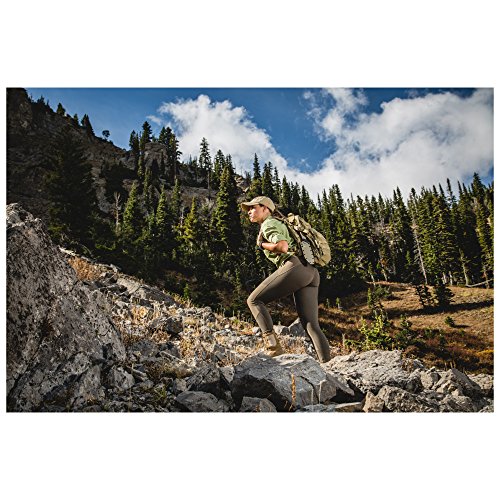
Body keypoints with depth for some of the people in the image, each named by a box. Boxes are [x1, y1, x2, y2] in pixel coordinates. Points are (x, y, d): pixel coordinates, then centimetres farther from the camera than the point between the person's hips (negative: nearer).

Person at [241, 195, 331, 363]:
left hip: (295, 267, -9)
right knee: (311, 325, 3)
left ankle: (272, 344, -11)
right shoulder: (280, 224, 34)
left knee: (254, 300, 1)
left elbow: (282, 247, -12)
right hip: (311, 272, 9)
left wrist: (261, 244, 3)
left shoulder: (268, 225, 5)